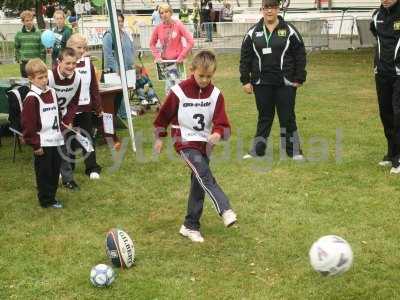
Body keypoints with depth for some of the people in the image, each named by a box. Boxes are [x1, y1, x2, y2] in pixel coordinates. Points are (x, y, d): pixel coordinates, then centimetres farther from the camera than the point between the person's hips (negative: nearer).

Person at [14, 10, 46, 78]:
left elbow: (42, 49, -2)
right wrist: (18, 59, 2)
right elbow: (17, 48, 11)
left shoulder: (38, 33, -1)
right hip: (24, 63, 2)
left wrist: (42, 61, -7)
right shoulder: (19, 34, 4)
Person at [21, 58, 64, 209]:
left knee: (55, 170, 14)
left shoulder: (52, 92, 10)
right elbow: (28, 124, -15)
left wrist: (60, 134, 18)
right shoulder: (31, 98, -14)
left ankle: (52, 195, 27)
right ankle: (46, 200, 12)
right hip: (42, 144, -7)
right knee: (44, 172, 2)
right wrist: (35, 145, -15)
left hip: (56, 141, 7)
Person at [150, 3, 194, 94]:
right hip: (165, 61, 3)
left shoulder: (178, 25, -9)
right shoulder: (158, 28, 0)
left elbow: (190, 42, -12)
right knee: (168, 87, 10)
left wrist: (182, 56, -13)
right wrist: (157, 56, 0)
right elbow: (152, 44, 13)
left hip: (177, 60, -3)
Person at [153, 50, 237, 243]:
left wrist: (218, 133, -31)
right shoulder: (179, 91, -11)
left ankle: (190, 226, 19)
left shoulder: (215, 95, -3)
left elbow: (221, 122, -9)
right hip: (185, 142, -4)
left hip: (204, 143, 5)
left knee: (199, 184, 8)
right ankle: (225, 211, -34)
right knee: (205, 176, -26)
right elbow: (164, 115, 2)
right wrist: (159, 138, 10)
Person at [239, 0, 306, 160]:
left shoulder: (289, 30, 0)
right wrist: (245, 80, 2)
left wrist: (299, 79, -3)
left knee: (287, 117, 3)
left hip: (285, 84, -2)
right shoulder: (253, 33, 4)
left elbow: (300, 55, 1)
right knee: (264, 117, 10)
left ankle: (293, 150, 14)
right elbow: (245, 57, 7)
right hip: (262, 84, 2)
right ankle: (257, 150, 19)